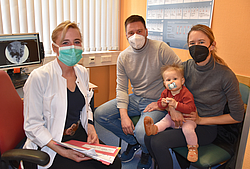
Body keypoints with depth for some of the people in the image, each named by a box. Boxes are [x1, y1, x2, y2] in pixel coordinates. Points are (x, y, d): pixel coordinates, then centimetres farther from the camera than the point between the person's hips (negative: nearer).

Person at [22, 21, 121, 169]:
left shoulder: (82, 72, 3)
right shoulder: (39, 77, -17)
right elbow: (33, 126, -14)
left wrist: (91, 128, -2)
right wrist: (63, 152, -21)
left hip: (81, 136, 6)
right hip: (50, 144, -5)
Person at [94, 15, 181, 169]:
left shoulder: (161, 49, -13)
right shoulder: (123, 57, 1)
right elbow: (121, 88, 1)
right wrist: (123, 114, -13)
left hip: (157, 101, -5)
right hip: (135, 99, 6)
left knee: (142, 133, -31)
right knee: (100, 114, -6)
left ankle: (147, 152, 12)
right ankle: (133, 142, 14)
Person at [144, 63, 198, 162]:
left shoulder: (186, 93, -24)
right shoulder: (166, 92, -3)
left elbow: (190, 108, -33)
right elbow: (159, 103, 3)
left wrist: (176, 104, -41)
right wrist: (162, 104, -22)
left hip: (186, 118, -6)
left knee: (188, 129, -26)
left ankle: (193, 148, -8)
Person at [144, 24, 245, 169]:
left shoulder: (226, 76, -19)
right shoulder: (187, 66, -6)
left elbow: (237, 116, -10)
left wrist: (200, 120, -13)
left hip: (206, 128, -4)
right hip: (183, 119, 5)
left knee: (158, 142, -22)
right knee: (149, 137, -16)